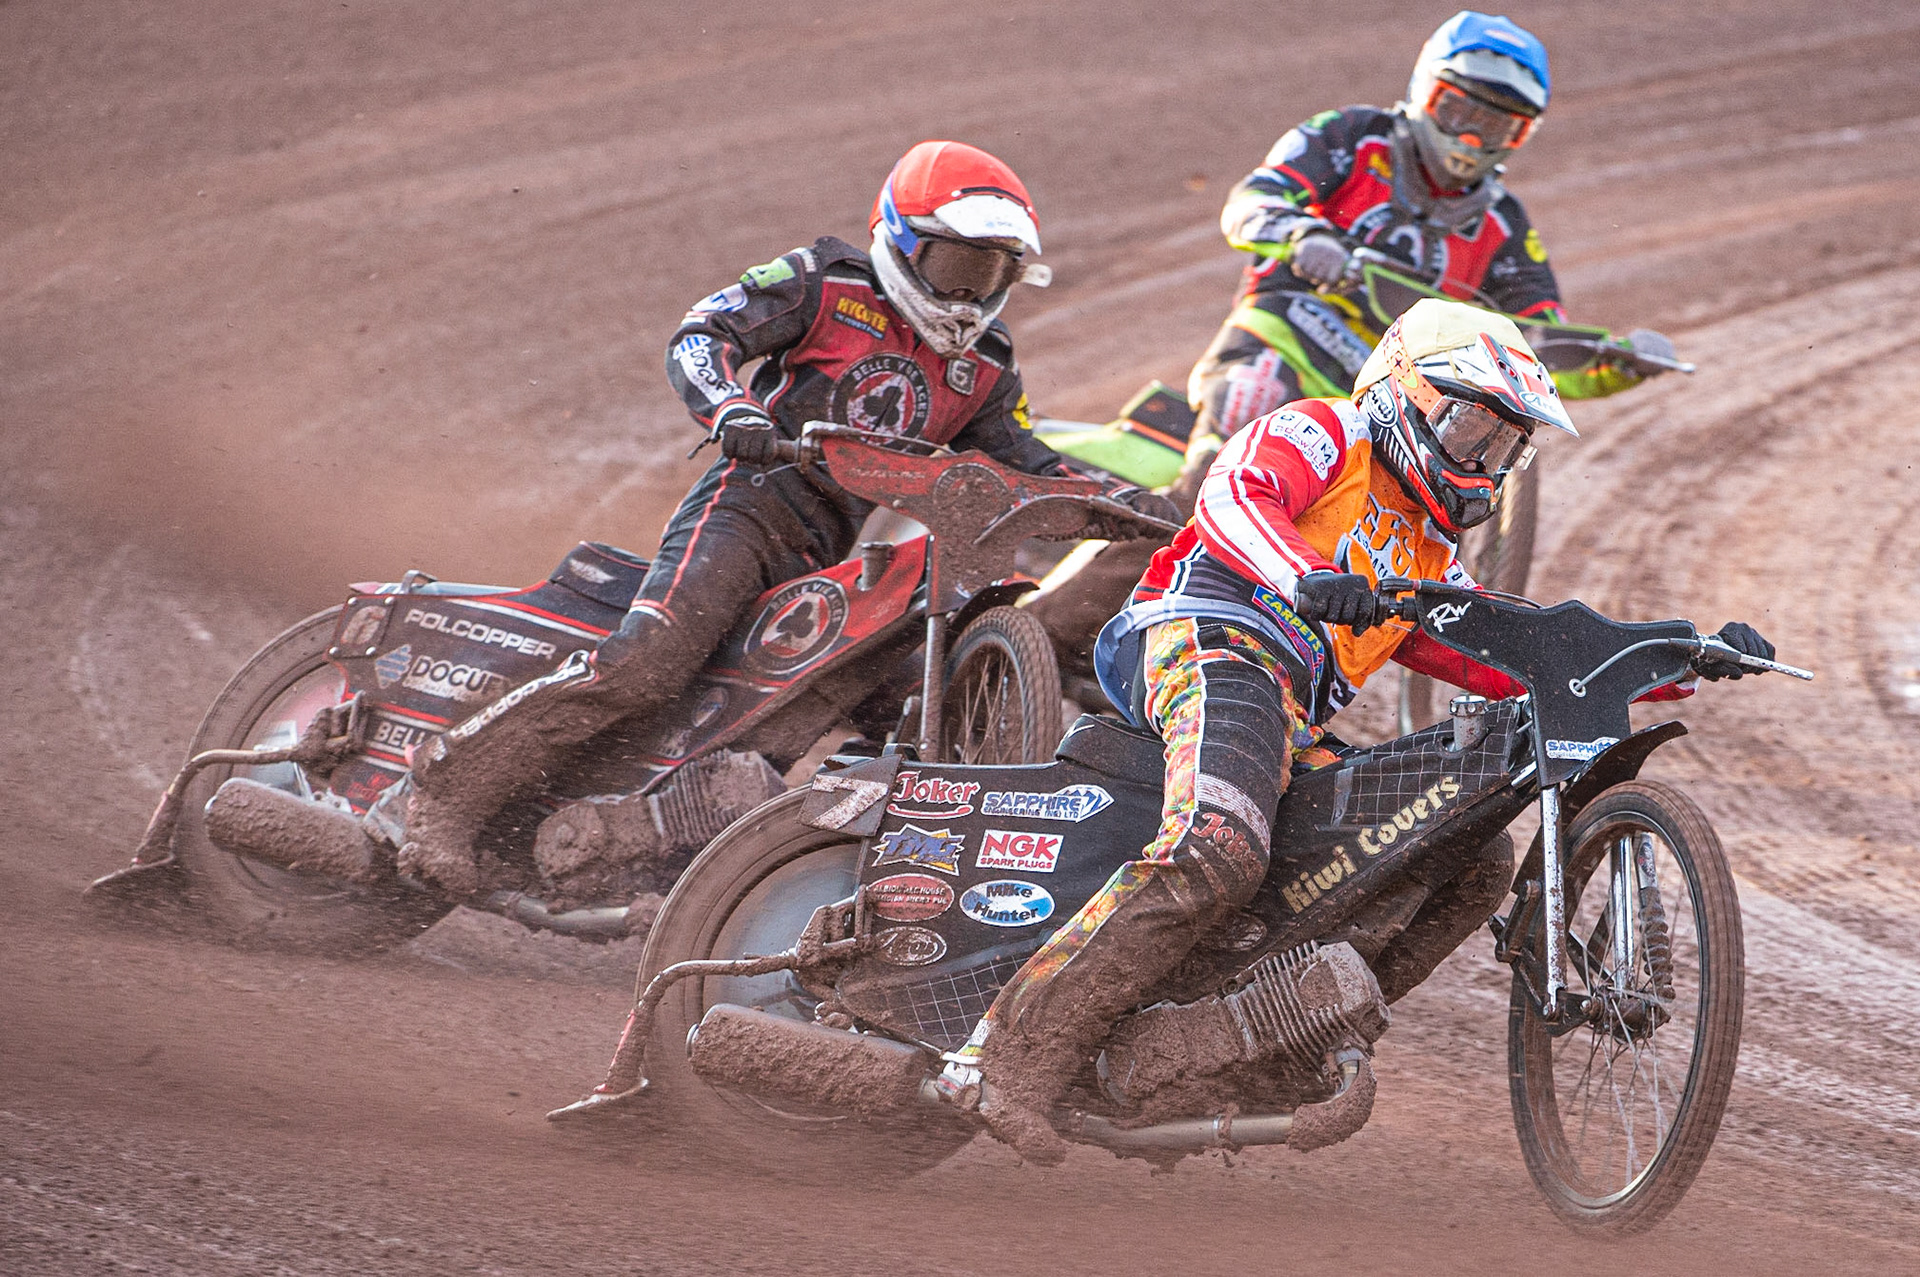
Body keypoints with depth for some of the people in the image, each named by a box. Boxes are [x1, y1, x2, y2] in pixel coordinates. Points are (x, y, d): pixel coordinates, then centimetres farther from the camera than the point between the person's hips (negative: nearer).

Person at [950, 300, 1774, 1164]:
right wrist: (1307, 579, -32)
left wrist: (1691, 665, 19)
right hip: (1216, 639, -9)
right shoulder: (1321, 435, 12)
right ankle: (1019, 1052, -38)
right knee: (1218, 854, -36)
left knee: (1479, 858, 1)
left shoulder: (1429, 566, 35)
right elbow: (1237, 492, -10)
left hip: (1299, 733, 9)